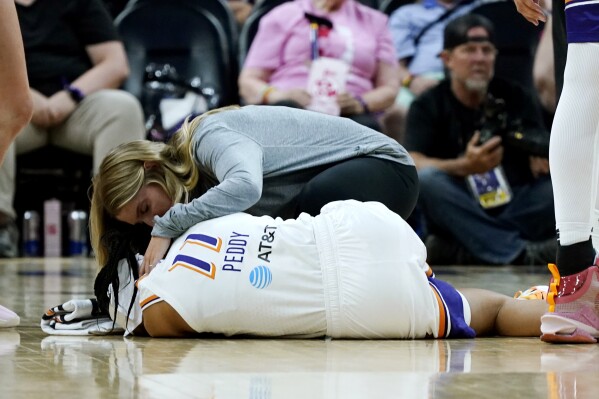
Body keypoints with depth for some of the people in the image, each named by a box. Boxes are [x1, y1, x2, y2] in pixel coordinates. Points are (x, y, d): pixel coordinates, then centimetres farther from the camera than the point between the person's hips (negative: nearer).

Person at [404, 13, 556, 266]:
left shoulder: (514, 98, 12)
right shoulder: (428, 106, 4)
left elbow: (540, 164, 1)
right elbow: (413, 164, -13)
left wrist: (543, 161, -24)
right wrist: (465, 167, -30)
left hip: (515, 211, 2)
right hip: (461, 216, -2)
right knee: (427, 180, -31)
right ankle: (519, 253, -35)